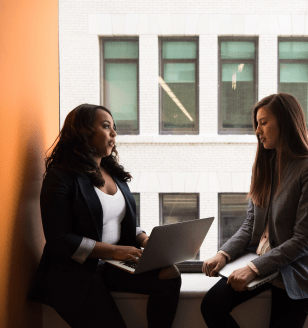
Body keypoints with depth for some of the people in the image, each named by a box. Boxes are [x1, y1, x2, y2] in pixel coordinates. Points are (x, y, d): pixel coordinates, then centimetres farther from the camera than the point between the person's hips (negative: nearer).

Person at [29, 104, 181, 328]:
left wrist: (145, 240, -3)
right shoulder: (60, 177, -9)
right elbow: (59, 239, -15)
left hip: (114, 265, 6)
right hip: (75, 271, -6)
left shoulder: (113, 172, 13)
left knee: (169, 275, -16)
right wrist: (113, 251, -19)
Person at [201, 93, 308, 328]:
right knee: (211, 306, -12)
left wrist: (254, 268, -22)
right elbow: (250, 224, 8)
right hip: (257, 261, 6)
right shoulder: (265, 165, 8)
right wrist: (224, 254, -8)